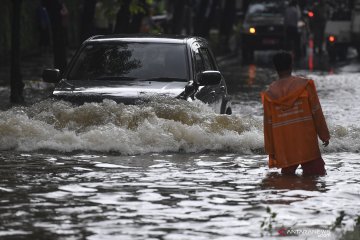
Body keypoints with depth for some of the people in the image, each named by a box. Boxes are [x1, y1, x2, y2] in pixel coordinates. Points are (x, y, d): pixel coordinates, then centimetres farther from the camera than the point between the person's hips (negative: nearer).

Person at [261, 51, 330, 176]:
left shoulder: (269, 93, 3)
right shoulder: (304, 85, -2)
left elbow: (268, 123, 5)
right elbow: (317, 113, -1)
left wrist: (270, 150, 10)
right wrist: (324, 135, 8)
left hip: (283, 147, 2)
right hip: (307, 142, -2)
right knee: (315, 173, -1)